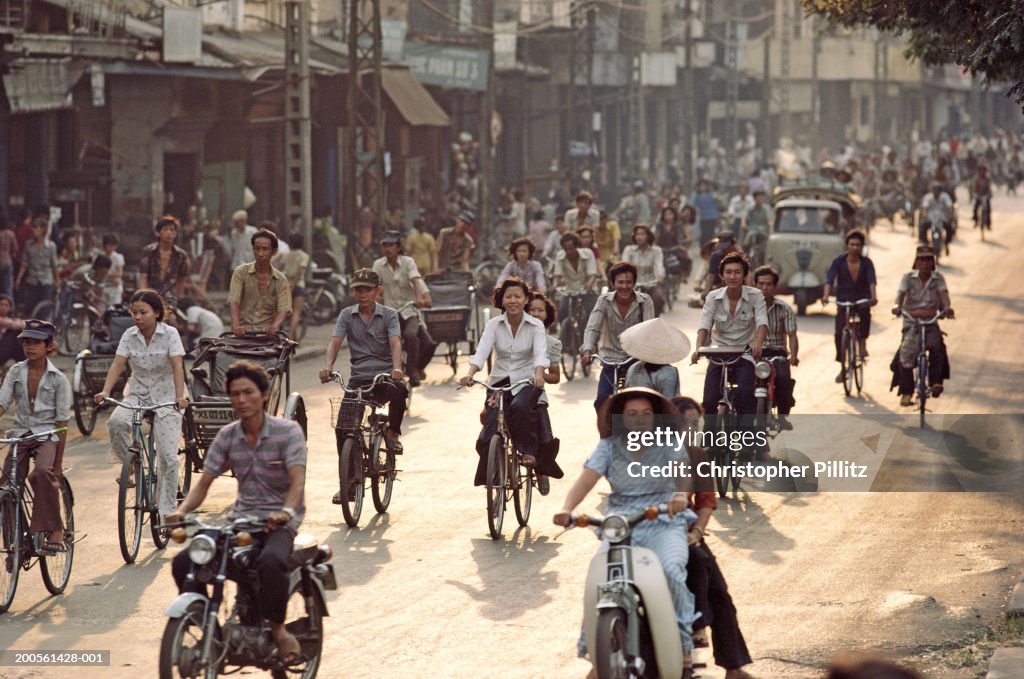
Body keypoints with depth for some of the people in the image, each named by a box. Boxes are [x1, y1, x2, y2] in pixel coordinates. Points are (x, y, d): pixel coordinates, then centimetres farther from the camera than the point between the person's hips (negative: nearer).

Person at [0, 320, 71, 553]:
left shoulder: (58, 379, -4)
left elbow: (62, 422, -4)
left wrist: (59, 462, -7)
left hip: (47, 434, -4)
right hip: (20, 433, 4)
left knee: (43, 471, -32)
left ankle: (54, 531, -26)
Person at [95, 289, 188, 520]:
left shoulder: (170, 334, -9)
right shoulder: (129, 336, -1)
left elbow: (177, 366, -20)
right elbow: (118, 365, -11)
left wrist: (180, 396, -35)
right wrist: (105, 392, -28)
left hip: (165, 397, -3)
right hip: (137, 394, 3)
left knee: (167, 455, -9)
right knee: (116, 422, -31)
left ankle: (168, 509, 0)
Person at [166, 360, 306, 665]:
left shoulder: (287, 432, -6)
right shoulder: (227, 436, 8)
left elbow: (297, 480, -18)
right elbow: (204, 481, 6)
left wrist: (287, 511, -40)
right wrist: (182, 510, -15)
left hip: (279, 522, -5)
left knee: (270, 562, -39)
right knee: (183, 563, -16)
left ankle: (278, 628, -17)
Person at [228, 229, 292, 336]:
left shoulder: (281, 280, 7)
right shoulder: (241, 273, 4)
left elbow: (283, 309, -4)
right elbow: (234, 302, -7)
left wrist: (275, 326, -27)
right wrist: (236, 326, -27)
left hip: (268, 332, 1)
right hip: (244, 331, -1)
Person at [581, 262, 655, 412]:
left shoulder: (645, 301, -8)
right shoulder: (604, 301, -7)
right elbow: (592, 328, -16)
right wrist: (587, 350, -34)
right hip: (611, 359, 0)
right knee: (602, 401, -14)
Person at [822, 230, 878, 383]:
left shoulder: (866, 263, -4)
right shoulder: (839, 262, -5)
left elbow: (871, 280, -18)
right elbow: (830, 279, -18)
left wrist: (873, 296, -37)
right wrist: (826, 295, -36)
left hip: (862, 300, 0)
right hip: (844, 300, 0)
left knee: (865, 310, -32)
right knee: (839, 334, -11)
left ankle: (863, 342, -8)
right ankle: (843, 368, 1)